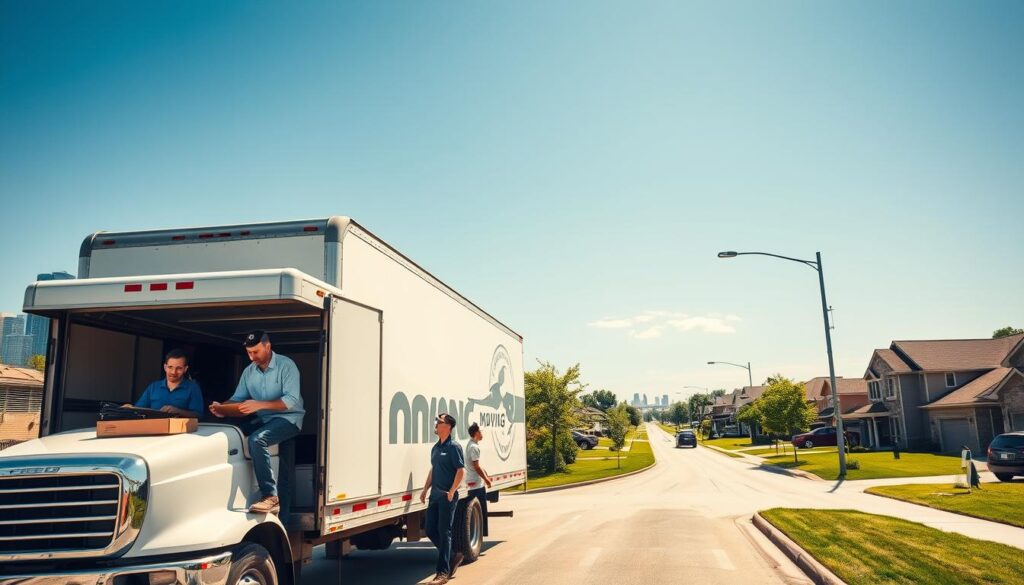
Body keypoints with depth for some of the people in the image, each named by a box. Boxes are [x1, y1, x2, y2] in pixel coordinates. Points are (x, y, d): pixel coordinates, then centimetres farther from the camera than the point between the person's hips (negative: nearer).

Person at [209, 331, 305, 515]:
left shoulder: (286, 365, -11)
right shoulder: (249, 371, 10)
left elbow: (292, 400, -20)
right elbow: (237, 398, 9)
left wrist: (259, 405, -30)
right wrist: (223, 408, -14)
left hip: (288, 418, -7)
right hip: (261, 420, 7)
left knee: (256, 439, -32)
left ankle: (270, 497, -32)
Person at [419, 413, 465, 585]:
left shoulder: (453, 447, -11)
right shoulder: (435, 447, 14)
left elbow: (461, 470, -15)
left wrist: (451, 492, -19)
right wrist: (425, 489, 16)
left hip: (447, 495, -8)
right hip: (435, 494, 8)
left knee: (444, 532, -3)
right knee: (430, 530, 9)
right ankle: (453, 557, 26)